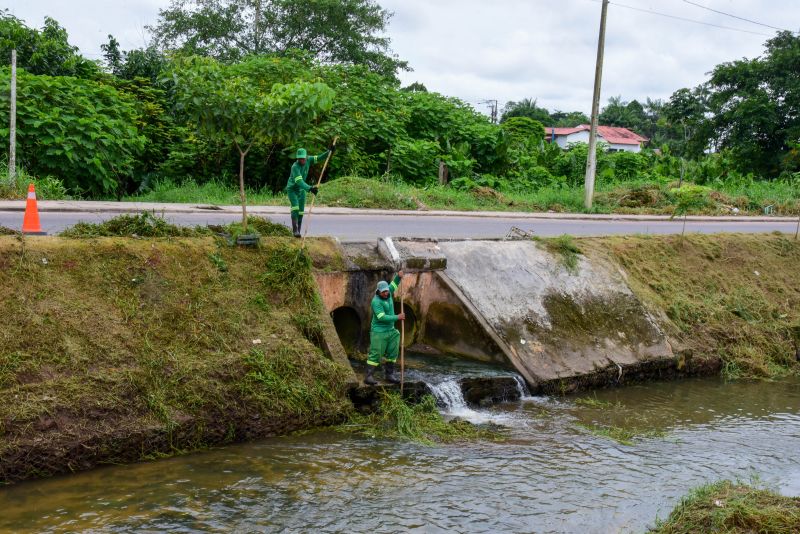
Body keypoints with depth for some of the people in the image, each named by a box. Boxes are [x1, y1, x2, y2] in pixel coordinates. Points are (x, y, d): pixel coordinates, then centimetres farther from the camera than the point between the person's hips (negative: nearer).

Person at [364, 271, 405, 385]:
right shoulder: (376, 301, -20)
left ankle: (389, 375, 18)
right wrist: (397, 317, -23)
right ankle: (368, 377, -7)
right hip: (379, 332, -8)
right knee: (375, 354, -9)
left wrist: (399, 276, 1)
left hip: (390, 331, 8)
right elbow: (382, 317, -26)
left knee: (392, 353, 9)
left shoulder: (388, 294, 2)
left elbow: (393, 285, 21)